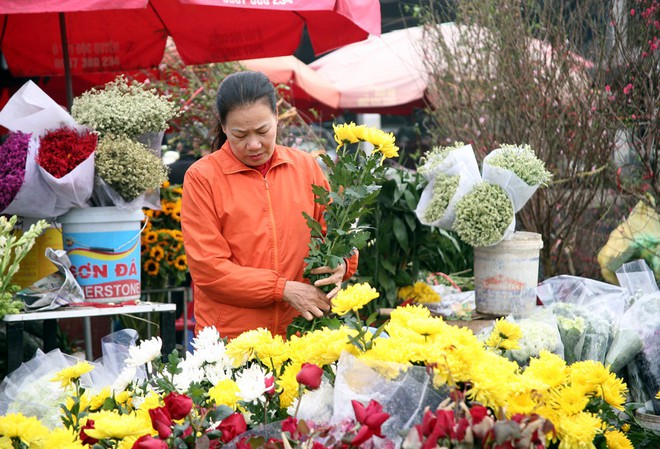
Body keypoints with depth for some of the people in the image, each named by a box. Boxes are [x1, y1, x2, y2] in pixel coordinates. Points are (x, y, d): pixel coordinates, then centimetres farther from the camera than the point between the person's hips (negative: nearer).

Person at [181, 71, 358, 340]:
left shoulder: (306, 167, 8)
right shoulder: (202, 178, -4)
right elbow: (208, 269, -10)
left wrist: (341, 265, -11)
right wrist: (284, 289, -17)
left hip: (299, 334, 3)